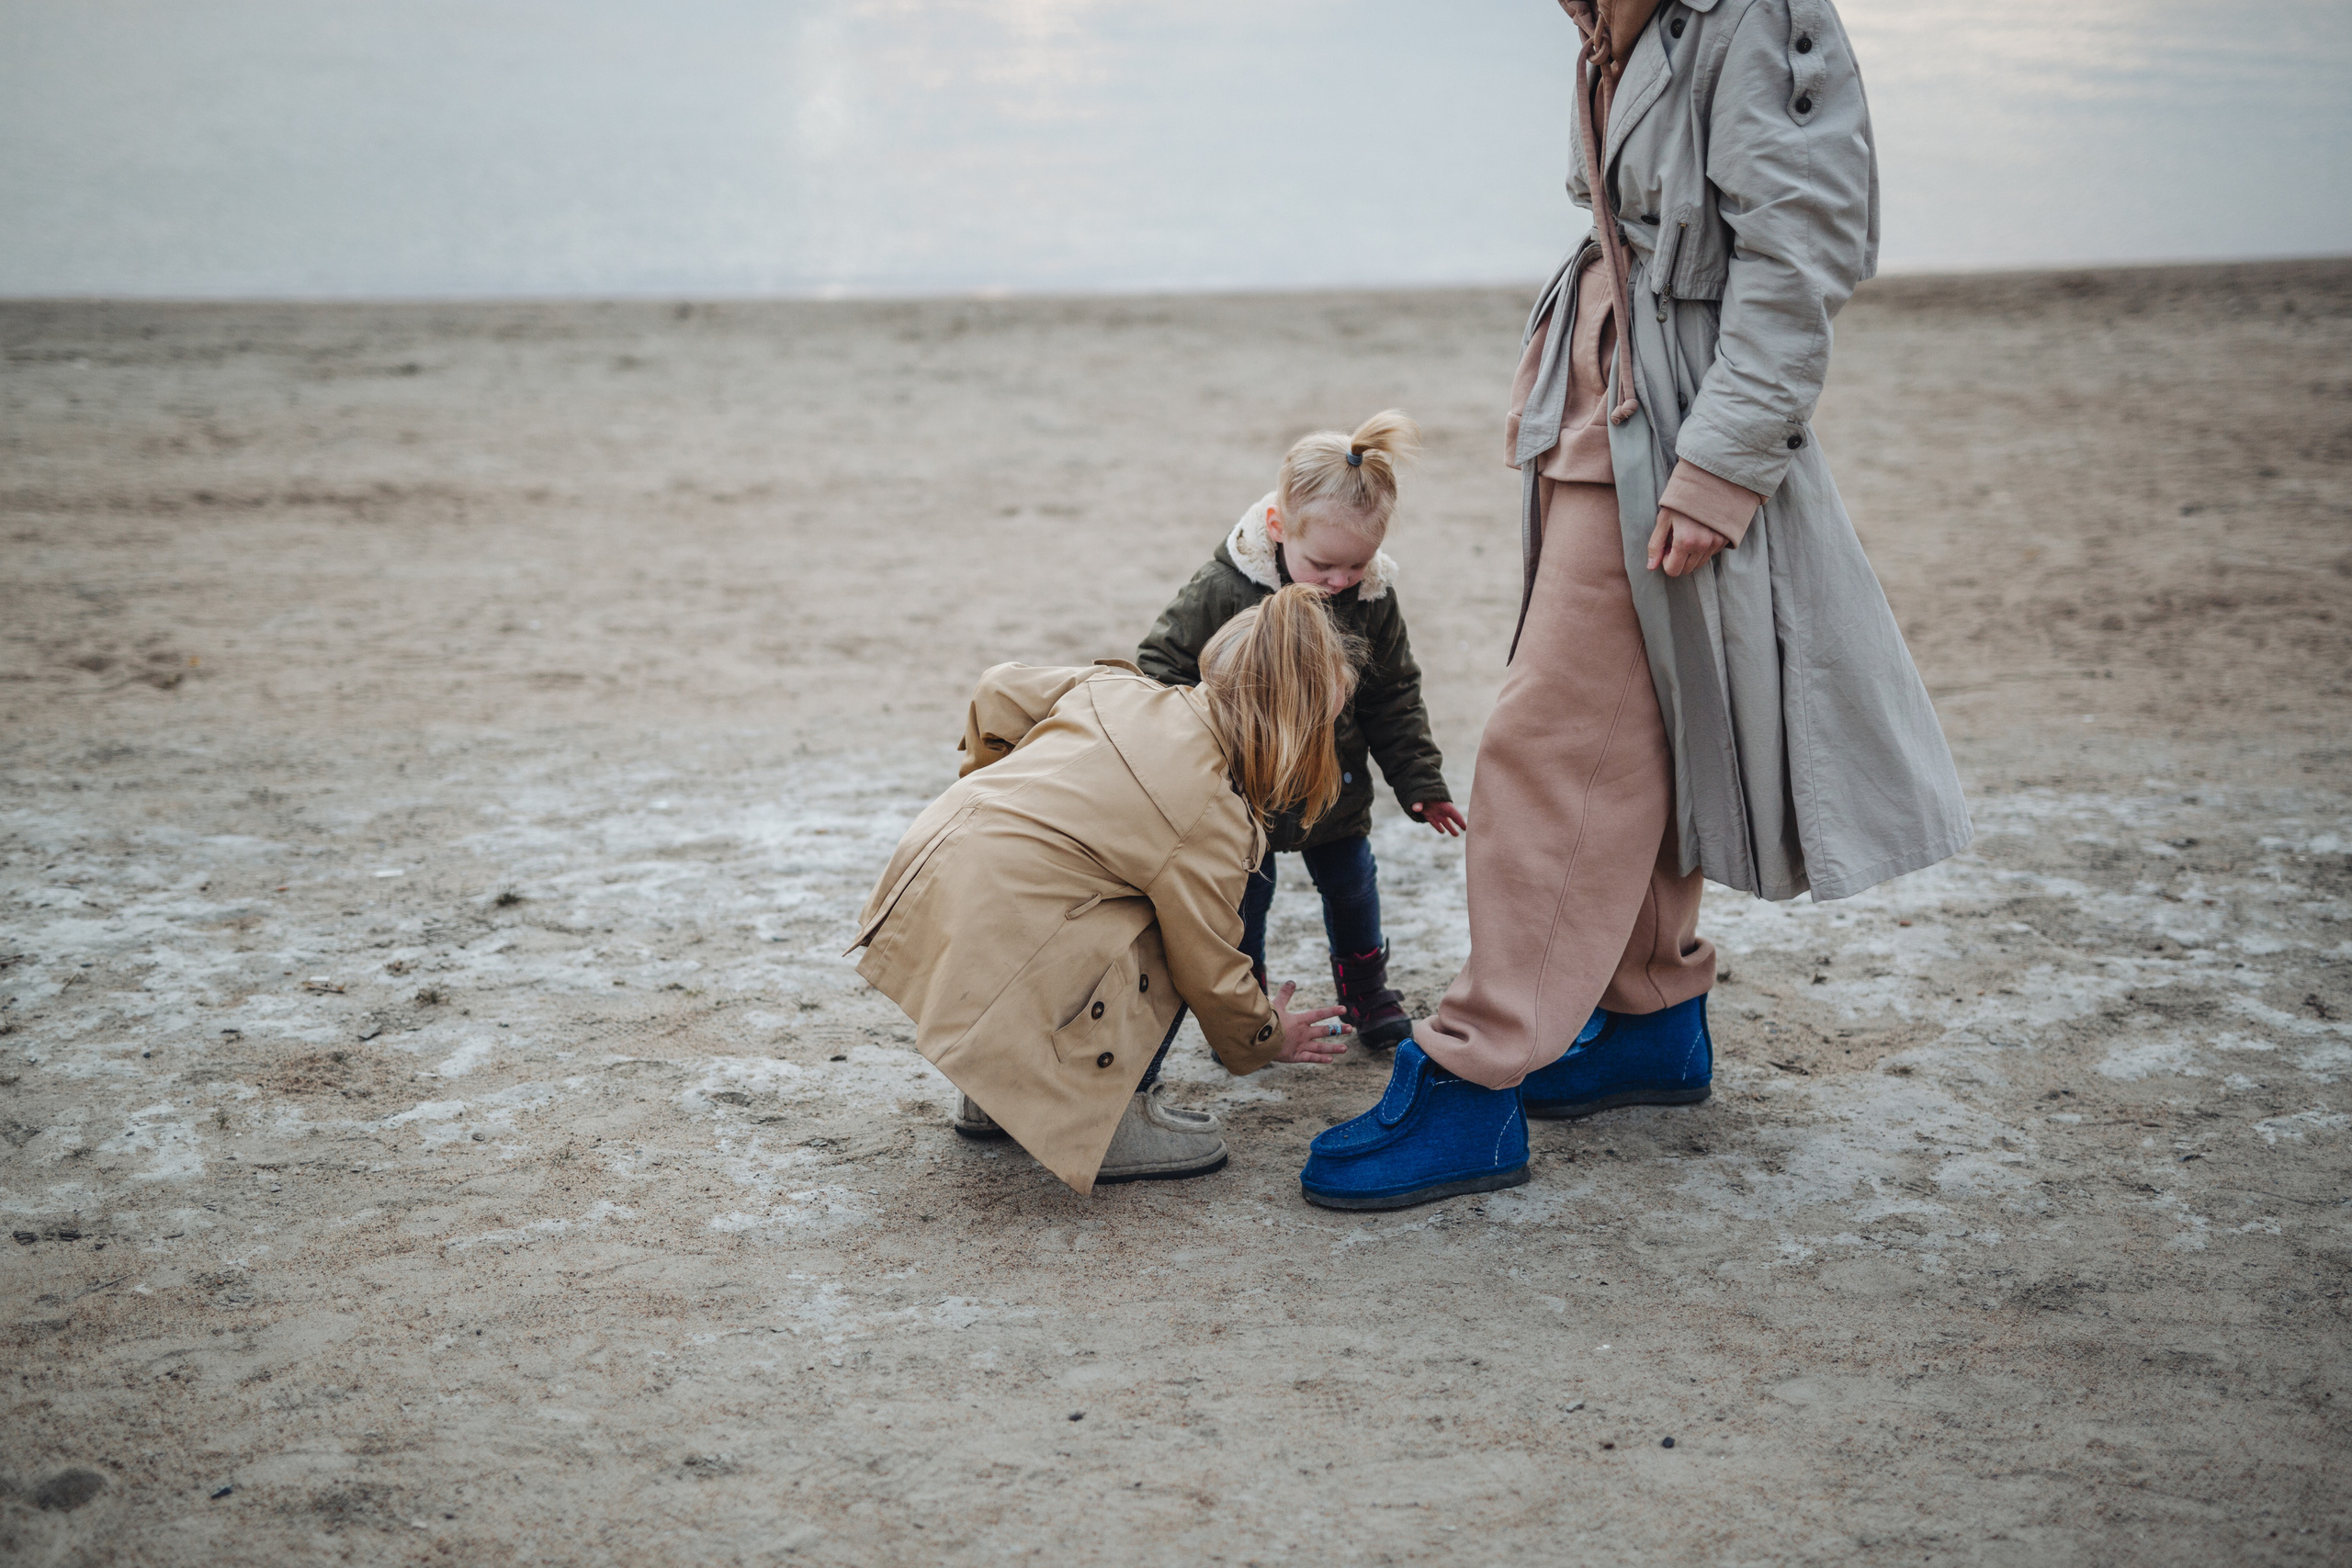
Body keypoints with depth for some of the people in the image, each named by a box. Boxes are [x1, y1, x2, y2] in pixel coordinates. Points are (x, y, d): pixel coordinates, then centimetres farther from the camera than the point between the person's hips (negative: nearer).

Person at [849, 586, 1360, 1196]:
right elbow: (1210, 974, -2)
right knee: (1170, 944, 0)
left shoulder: (1118, 687, 7)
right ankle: (1108, 1123, 5)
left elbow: (999, 690, 20)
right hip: (987, 942, -8)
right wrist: (1267, 1038, 19)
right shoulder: (1217, 820, -12)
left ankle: (996, 1094, 31)